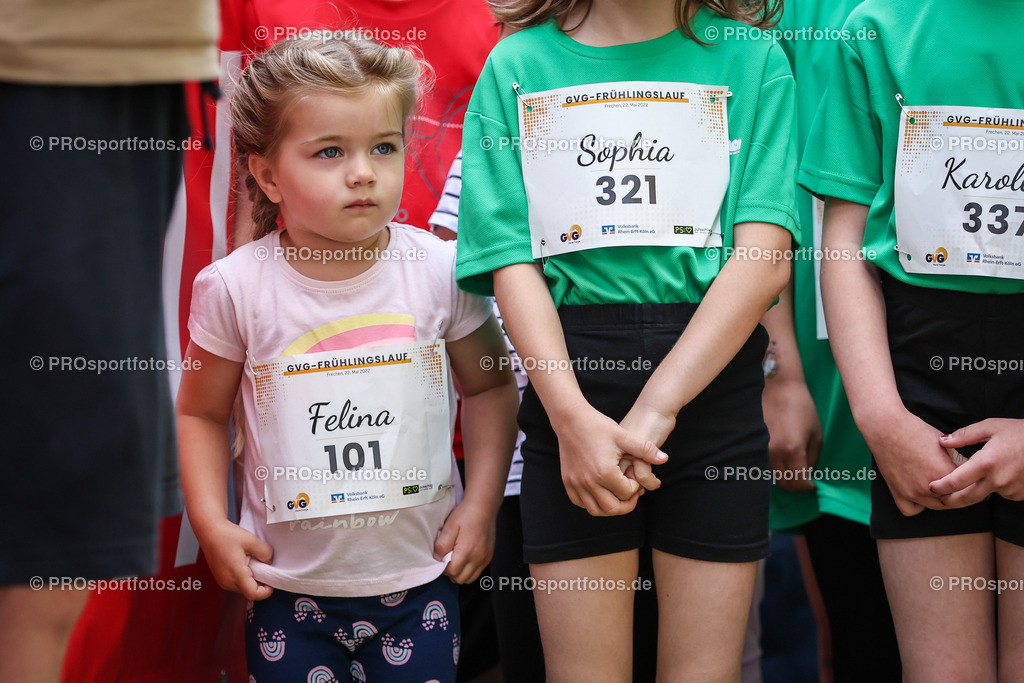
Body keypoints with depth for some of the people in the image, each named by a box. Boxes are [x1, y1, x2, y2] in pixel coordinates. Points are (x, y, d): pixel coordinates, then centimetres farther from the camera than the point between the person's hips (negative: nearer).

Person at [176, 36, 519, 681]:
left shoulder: (439, 270, -8)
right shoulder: (236, 287, -10)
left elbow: (490, 386, 6)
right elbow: (201, 412, 3)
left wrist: (481, 504, -1)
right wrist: (212, 524, -6)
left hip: (420, 577, 1)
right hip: (289, 588, 0)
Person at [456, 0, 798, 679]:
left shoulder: (752, 59, 5)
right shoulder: (518, 64, 7)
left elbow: (766, 258, -5)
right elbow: (513, 264, 0)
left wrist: (655, 407, -15)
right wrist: (572, 415, -15)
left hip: (714, 379, 0)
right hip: (570, 382, 0)